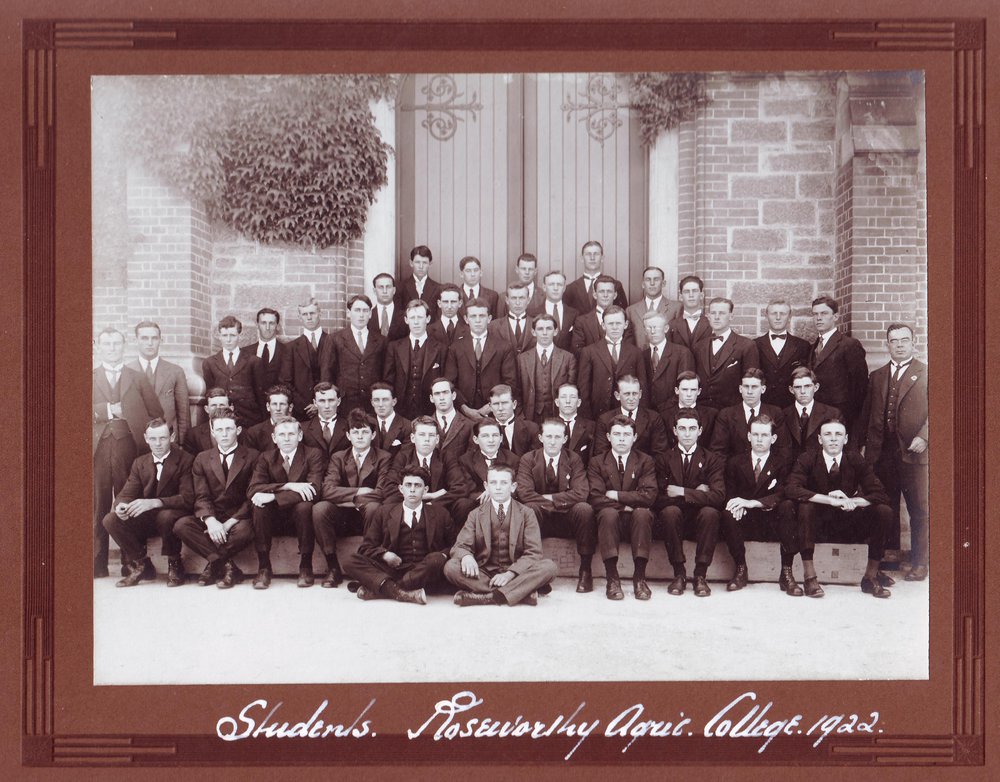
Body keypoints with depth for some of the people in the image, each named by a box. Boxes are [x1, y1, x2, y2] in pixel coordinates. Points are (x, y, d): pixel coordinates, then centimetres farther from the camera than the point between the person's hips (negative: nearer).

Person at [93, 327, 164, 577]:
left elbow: (156, 414, 11)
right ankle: (98, 563, 5)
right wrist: (107, 410, -11)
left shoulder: (138, 379, 15)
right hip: (97, 448, 0)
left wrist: (144, 438, -1)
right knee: (98, 507, -1)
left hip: (129, 447, 0)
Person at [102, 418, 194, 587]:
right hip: (145, 519, 5)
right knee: (110, 520, -19)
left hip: (171, 514, -5)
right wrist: (121, 504, -24)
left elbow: (187, 498, -19)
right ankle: (141, 565, -1)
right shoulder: (140, 463, 11)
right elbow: (126, 494, 3)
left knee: (166, 516, -39)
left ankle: (174, 565, -11)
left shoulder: (185, 460, -7)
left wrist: (153, 503, -33)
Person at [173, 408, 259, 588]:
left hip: (238, 519, -3)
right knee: (181, 525, -24)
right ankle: (227, 566, -21)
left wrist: (229, 523, -18)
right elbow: (201, 497, 2)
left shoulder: (252, 457, 2)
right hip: (212, 518, 3)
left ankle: (214, 565, -10)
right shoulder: (202, 459, 12)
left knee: (244, 531, -37)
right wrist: (210, 521, -19)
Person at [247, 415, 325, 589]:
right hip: (275, 516, 2)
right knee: (260, 506, -28)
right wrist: (288, 486, -26)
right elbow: (252, 490, -12)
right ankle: (263, 567, -19)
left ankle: (306, 567, -19)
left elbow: (314, 489, -21)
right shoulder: (266, 457, 3)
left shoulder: (313, 454, -5)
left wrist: (273, 496, -28)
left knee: (305, 506, -34)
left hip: (299, 513, -2)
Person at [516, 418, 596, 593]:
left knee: (584, 509, -29)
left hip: (567, 520, 1)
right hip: (541, 519, 0)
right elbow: (524, 493, -14)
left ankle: (585, 570, -20)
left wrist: (549, 498, -15)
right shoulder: (528, 459, 0)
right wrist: (561, 502, -17)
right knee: (529, 508, -32)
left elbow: (581, 493, -13)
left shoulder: (574, 460, 1)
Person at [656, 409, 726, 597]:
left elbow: (718, 496, -11)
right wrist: (696, 493, -11)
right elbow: (661, 497, -5)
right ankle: (679, 573, -22)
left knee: (710, 512, -33)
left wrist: (683, 492, -17)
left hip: (700, 519, 0)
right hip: (676, 518, 0)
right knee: (669, 510, -33)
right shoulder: (664, 459, 8)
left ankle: (701, 575, -23)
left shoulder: (712, 460, 6)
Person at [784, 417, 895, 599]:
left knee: (884, 511, -19)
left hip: (849, 524, 2)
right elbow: (791, 489, -26)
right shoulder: (807, 459, -9)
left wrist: (852, 501, -26)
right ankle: (809, 575, -27)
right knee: (805, 507, -33)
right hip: (819, 524, -2)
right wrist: (830, 500, -34)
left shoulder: (855, 459, -2)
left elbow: (879, 494, -8)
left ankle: (871, 576, -10)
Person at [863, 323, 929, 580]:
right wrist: (870, 449, 8)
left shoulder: (926, 374, 3)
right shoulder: (876, 376, 16)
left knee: (919, 510, 0)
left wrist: (923, 437, -16)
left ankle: (919, 563, 8)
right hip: (883, 454, 4)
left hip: (914, 453, -4)